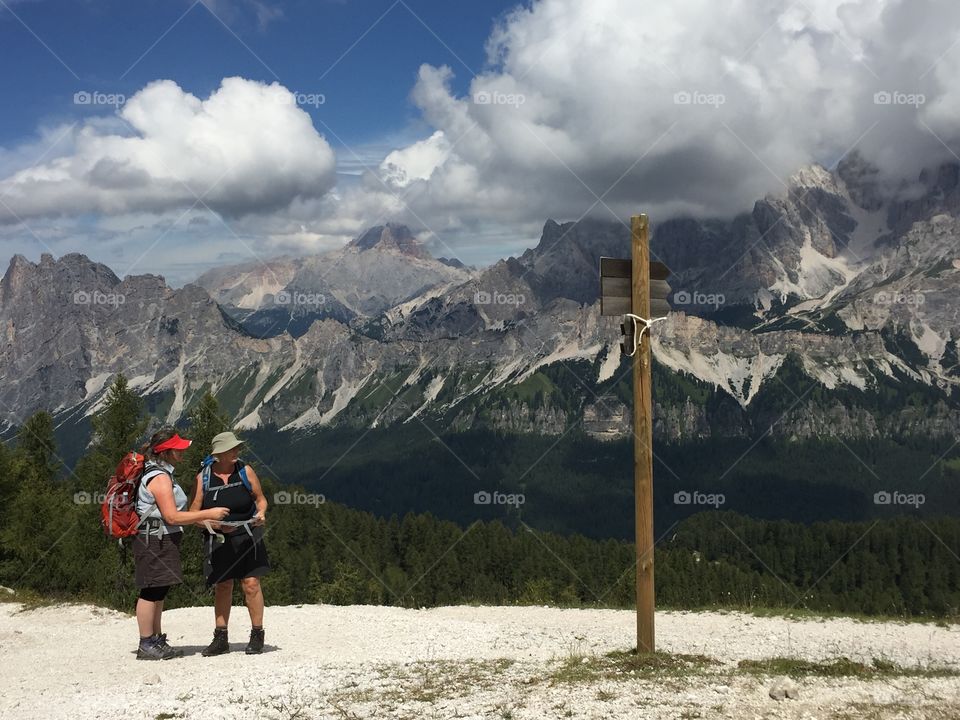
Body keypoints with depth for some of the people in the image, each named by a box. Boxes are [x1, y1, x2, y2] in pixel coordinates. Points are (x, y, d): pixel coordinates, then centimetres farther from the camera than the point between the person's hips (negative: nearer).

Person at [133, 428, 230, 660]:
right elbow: (172, 517, -22)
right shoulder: (159, 477, -17)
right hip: (154, 541, -11)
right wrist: (207, 514, -19)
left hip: (162, 541, 11)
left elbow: (177, 513, 20)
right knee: (152, 591, -5)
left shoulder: (163, 474, 16)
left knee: (158, 591, 13)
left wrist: (205, 521, 14)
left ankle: (156, 641, 20)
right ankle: (146, 645, 1)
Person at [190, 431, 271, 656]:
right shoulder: (203, 477, -1)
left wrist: (261, 513, -11)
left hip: (247, 537, -1)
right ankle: (220, 638, 16)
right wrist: (216, 524, -15)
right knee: (222, 587, 7)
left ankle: (257, 635, 5)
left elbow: (260, 498, 10)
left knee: (251, 584, -6)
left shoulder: (245, 471, 0)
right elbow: (194, 513, 0)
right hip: (218, 541, 1)